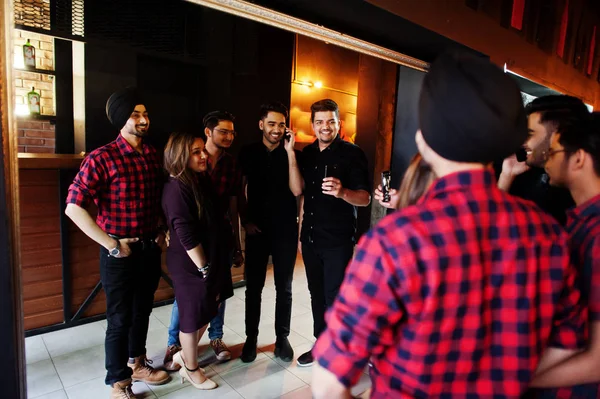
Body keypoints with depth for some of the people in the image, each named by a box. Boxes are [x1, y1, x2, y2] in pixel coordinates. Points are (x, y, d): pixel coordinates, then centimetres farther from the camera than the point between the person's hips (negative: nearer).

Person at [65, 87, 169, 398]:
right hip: (120, 253, -5)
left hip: (150, 248, 5)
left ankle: (137, 365, 41)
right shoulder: (102, 158, -15)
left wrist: (161, 230, 7)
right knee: (120, 319, 8)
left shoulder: (153, 156, 4)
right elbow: (74, 206, -19)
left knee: (142, 311, 20)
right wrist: (111, 244, -18)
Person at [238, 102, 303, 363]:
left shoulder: (292, 154, -1)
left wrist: (290, 152, -18)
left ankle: (282, 338, 25)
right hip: (257, 230, 1)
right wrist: (245, 220, -2)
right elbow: (240, 191, 7)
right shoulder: (248, 153, 3)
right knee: (253, 287, 9)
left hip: (286, 230, -1)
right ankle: (251, 338, 25)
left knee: (284, 288, 9)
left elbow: (296, 190, -14)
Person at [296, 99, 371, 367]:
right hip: (310, 237, 6)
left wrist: (342, 192, -34)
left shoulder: (352, 154, -9)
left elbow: (365, 198, -14)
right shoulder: (307, 153, 9)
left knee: (335, 299, 0)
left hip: (338, 240, -6)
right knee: (317, 295, 15)